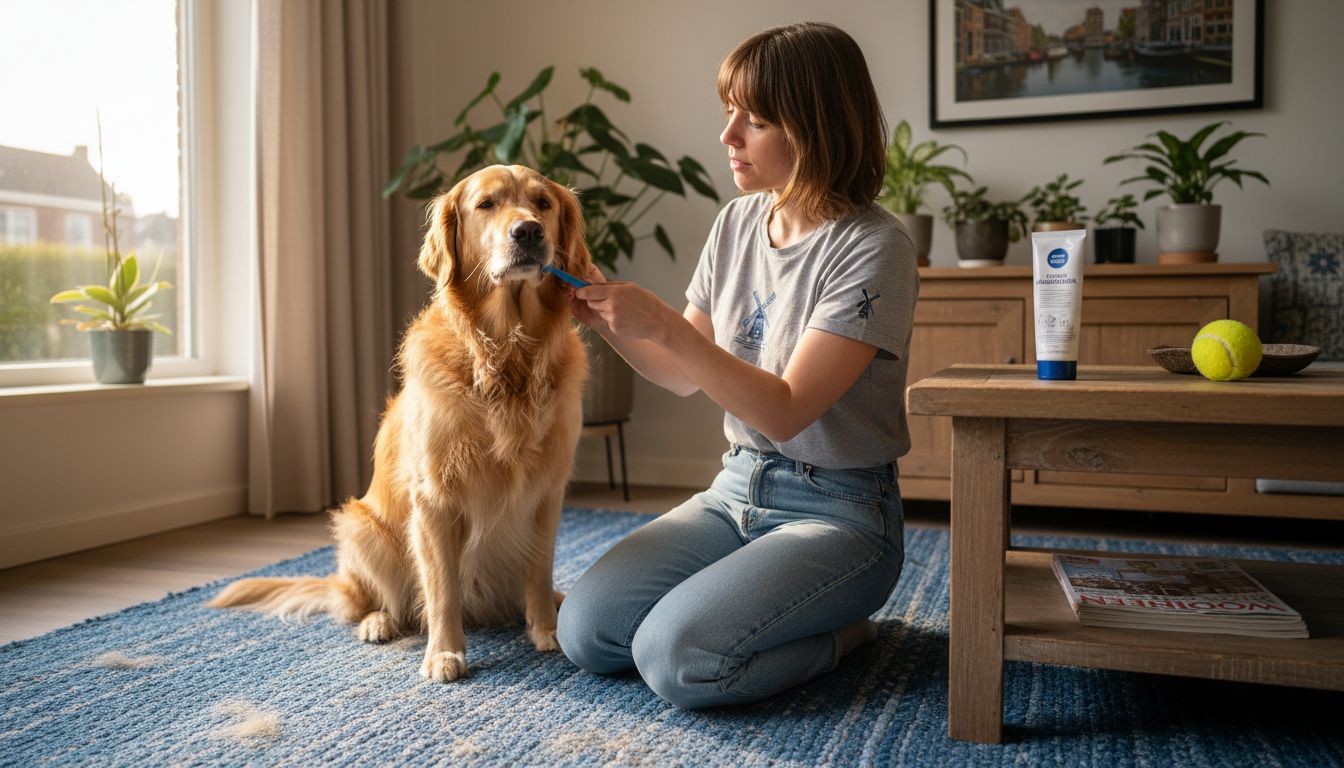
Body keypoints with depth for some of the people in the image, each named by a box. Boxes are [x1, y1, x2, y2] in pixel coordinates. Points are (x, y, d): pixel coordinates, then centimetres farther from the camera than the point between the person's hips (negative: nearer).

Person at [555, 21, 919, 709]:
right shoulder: (737, 222, 4)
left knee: (676, 658, -23)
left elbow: (785, 411, -20)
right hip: (737, 489, 7)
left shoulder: (874, 248, -17)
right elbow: (684, 375, 12)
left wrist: (661, 323, -26)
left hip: (837, 510, -6)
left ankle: (842, 627, 3)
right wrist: (605, 320, -6)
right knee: (583, 630, -7)